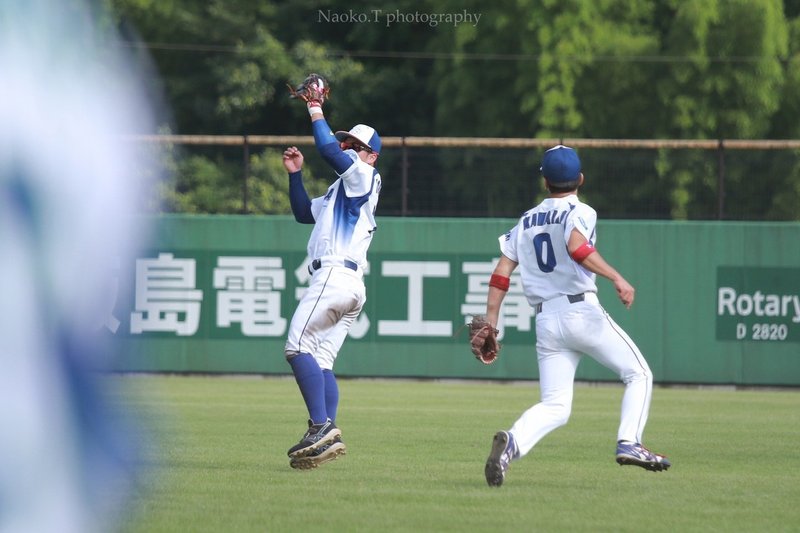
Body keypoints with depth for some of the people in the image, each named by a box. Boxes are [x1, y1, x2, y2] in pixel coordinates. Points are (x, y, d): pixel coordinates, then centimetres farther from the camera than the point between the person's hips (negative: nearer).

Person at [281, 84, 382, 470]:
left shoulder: (363, 176, 0)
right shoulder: (341, 191, 29)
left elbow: (328, 150, -14)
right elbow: (304, 213, 34)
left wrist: (316, 112, -3)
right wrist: (295, 175, 24)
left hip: (336, 275, -10)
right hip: (352, 285, 10)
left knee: (298, 347, -16)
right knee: (320, 361, 4)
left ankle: (321, 426, -24)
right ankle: (327, 437, -5)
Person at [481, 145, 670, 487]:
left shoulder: (526, 221, 17)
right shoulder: (579, 212, 0)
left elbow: (501, 272, 12)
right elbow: (577, 247, -22)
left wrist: (490, 322, 12)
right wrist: (616, 277, -21)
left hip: (545, 320, 5)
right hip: (581, 311, -5)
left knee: (555, 407, 2)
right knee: (638, 374, 9)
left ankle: (512, 442, -25)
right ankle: (629, 443, -10)